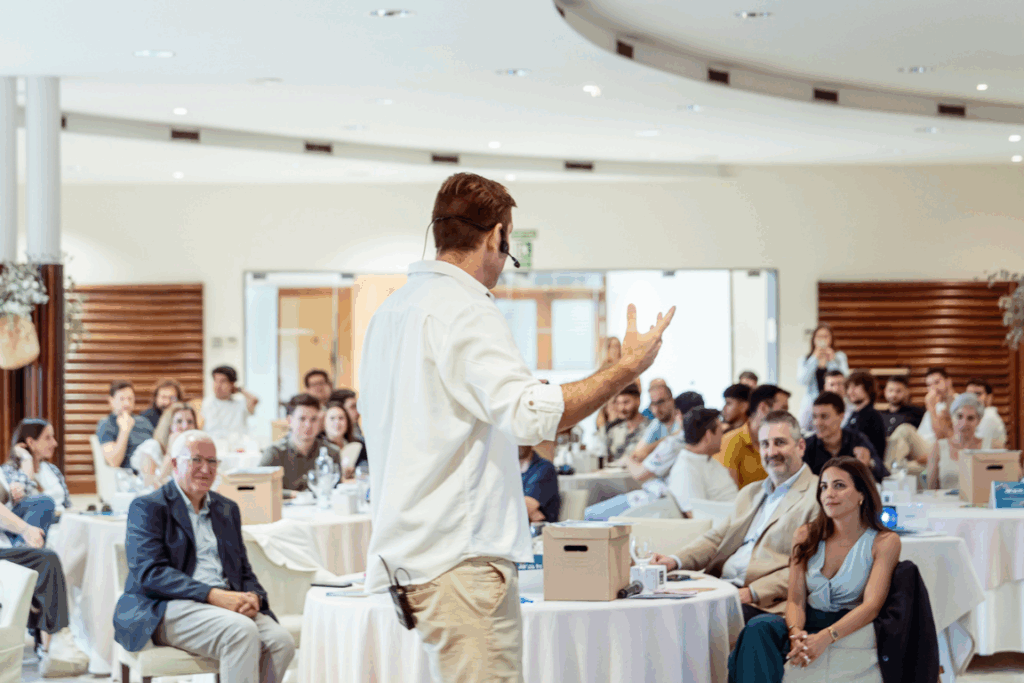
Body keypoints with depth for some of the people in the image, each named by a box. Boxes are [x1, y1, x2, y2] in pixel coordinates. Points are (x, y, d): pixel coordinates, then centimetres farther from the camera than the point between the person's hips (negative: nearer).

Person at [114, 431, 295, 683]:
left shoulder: (227, 509, 22)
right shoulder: (147, 508, 2)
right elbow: (149, 572, -11)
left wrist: (253, 596, -6)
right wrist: (212, 595, -20)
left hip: (227, 603, 6)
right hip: (167, 610, -6)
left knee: (281, 641, -23)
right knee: (242, 632, -33)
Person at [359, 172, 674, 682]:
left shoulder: (390, 311, 17)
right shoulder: (465, 309, -13)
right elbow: (531, 414, -26)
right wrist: (627, 368, -17)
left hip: (409, 550, 10)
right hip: (461, 553, -10)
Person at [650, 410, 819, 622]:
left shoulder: (817, 497, -1)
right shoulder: (750, 492, 27)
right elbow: (715, 539, 24)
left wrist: (753, 593, -20)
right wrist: (675, 560, 3)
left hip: (767, 603, -7)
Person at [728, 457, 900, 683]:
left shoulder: (884, 541, 2)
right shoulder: (806, 536, 14)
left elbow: (872, 605, -9)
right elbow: (795, 599, 6)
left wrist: (825, 638, -26)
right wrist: (796, 633, -19)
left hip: (853, 632, -4)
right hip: (807, 627, 4)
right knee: (759, 627, -32)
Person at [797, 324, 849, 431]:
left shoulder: (839, 357, 11)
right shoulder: (806, 359, 12)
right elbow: (802, 380, -4)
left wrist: (832, 361, -7)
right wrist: (815, 359, -7)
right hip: (810, 405, 1)